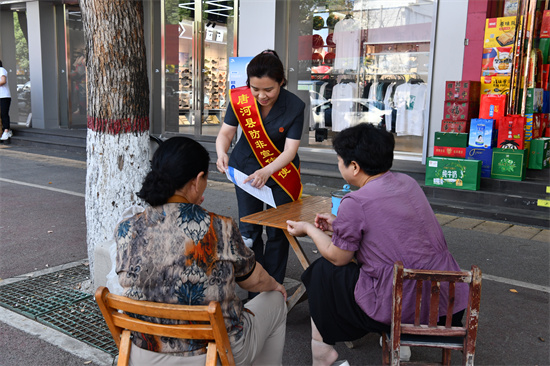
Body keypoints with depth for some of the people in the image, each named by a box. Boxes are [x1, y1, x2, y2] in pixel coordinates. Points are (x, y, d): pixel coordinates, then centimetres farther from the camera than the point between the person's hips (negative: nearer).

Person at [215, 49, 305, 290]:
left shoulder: (294, 107, -22)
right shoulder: (239, 98, -17)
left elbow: (290, 150, -24)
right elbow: (225, 133, -13)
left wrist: (267, 172, -42)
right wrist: (222, 154, -36)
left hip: (280, 172, -2)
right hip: (246, 169, 2)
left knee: (277, 233, 4)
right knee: (248, 230, 7)